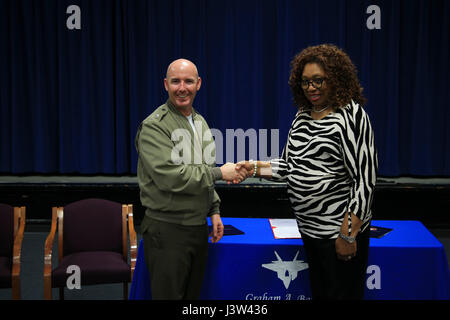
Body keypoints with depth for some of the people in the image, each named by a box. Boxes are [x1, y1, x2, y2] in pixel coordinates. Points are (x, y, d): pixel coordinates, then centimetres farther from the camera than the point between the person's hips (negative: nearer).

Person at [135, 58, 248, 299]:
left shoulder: (200, 123, 15)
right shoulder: (154, 126, -13)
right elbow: (170, 177, -24)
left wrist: (214, 211, 14)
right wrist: (220, 173, -17)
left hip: (198, 227, 8)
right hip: (167, 231, -8)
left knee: (193, 294, 14)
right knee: (168, 294, -3)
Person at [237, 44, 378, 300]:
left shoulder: (351, 117, -15)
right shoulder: (302, 117, 10)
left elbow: (365, 178, -19)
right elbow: (290, 166, 17)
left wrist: (348, 234, -20)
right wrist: (255, 168, 0)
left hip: (340, 230, -8)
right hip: (310, 229, 8)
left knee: (342, 293, 3)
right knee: (318, 293, 19)